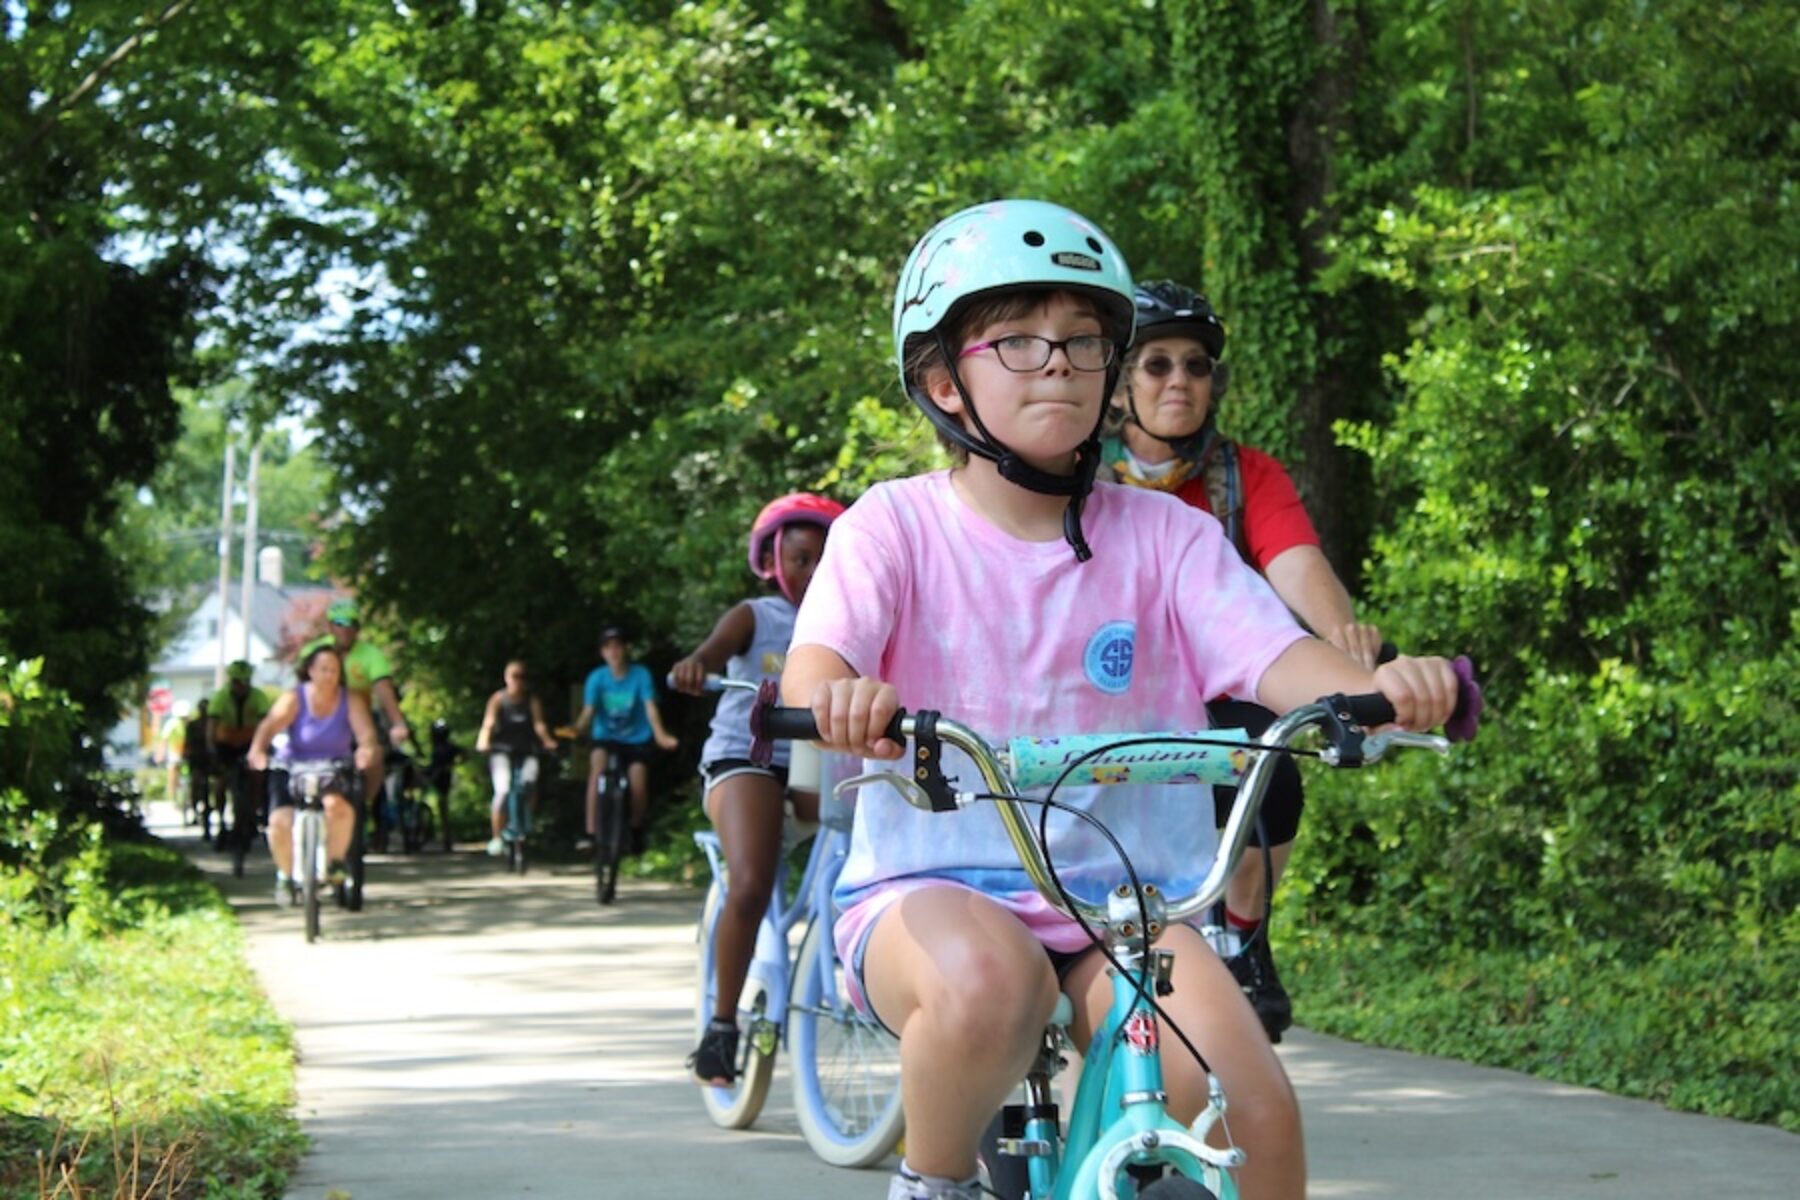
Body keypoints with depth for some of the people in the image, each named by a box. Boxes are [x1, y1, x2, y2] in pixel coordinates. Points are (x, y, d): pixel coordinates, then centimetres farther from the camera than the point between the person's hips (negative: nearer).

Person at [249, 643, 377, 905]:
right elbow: (270, 725, -25)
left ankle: (336, 861, -7)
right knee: (279, 821, -23)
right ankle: (285, 874, 6)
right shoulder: (294, 699, -9)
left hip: (335, 772, 0)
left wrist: (366, 748, -45)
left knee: (337, 805, -34)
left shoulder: (351, 700, -5)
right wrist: (258, 750, -46)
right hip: (294, 769, 0)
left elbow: (365, 730, -19)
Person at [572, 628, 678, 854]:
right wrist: (576, 729, -40)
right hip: (606, 737, 0)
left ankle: (636, 829, 17)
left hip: (636, 739, 0)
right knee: (597, 764, -30)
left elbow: (650, 707, -21)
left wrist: (660, 734, -39)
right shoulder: (597, 678, -9)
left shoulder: (640, 675, -12)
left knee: (638, 787, -16)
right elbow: (588, 711, -18)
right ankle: (591, 832, -29)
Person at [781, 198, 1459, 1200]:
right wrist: (838, 699, -40)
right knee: (988, 980, -37)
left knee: (1254, 1107, -23)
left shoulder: (1163, 535, 6)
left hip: (1121, 896, 2)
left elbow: (1274, 656, -8)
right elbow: (814, 666, -15)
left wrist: (1381, 687, -31)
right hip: (933, 887, -2)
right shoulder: (894, 527, 1)